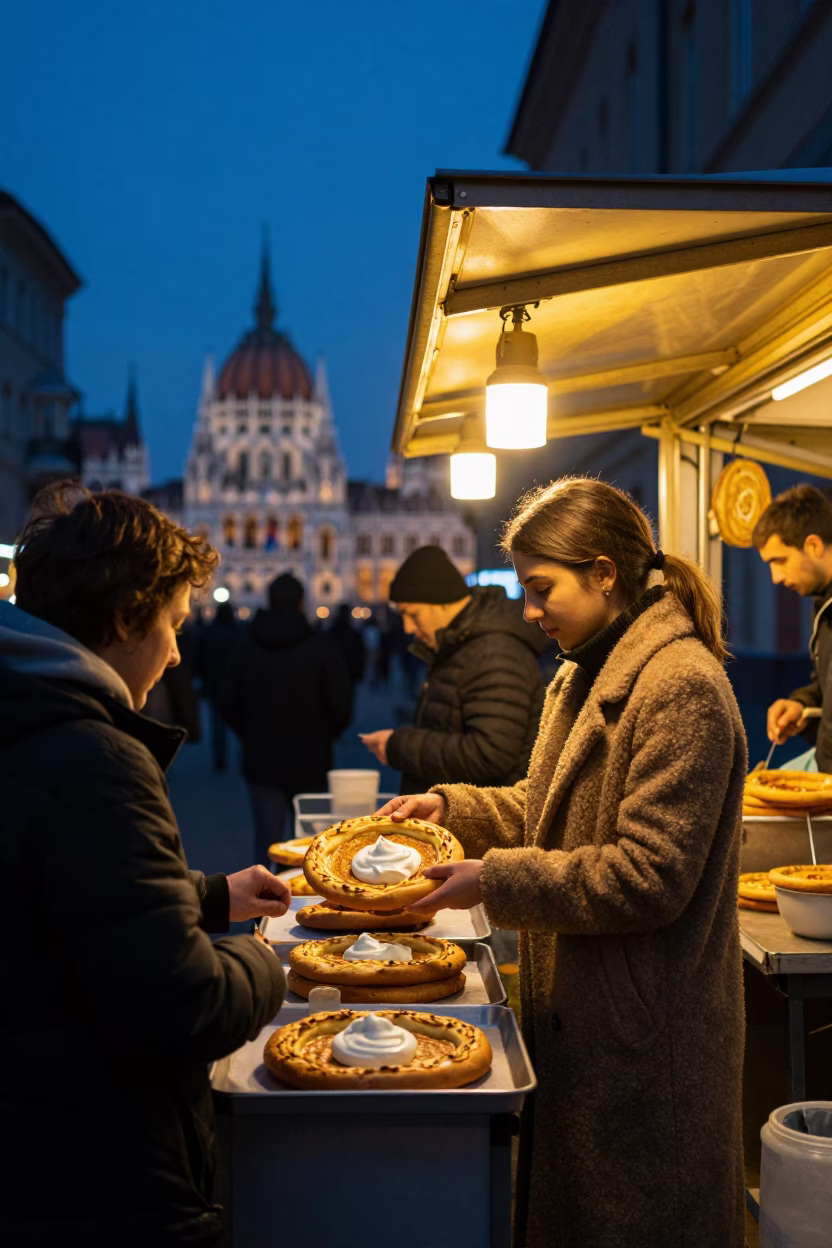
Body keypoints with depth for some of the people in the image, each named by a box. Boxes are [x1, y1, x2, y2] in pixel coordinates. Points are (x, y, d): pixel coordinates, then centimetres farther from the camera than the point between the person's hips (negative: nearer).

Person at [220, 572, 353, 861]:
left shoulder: (246, 647, 1)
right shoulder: (321, 647, -8)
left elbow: (228, 702, 4)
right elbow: (341, 704, -10)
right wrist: (323, 736, 8)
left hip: (260, 760, 2)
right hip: (309, 761, -2)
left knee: (267, 840, 5)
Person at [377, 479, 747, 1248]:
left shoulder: (681, 687, -22)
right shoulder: (589, 676, 10)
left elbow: (650, 875, -25)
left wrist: (495, 880, -22)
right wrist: (451, 807, 3)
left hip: (641, 1033, -9)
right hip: (579, 1009, 9)